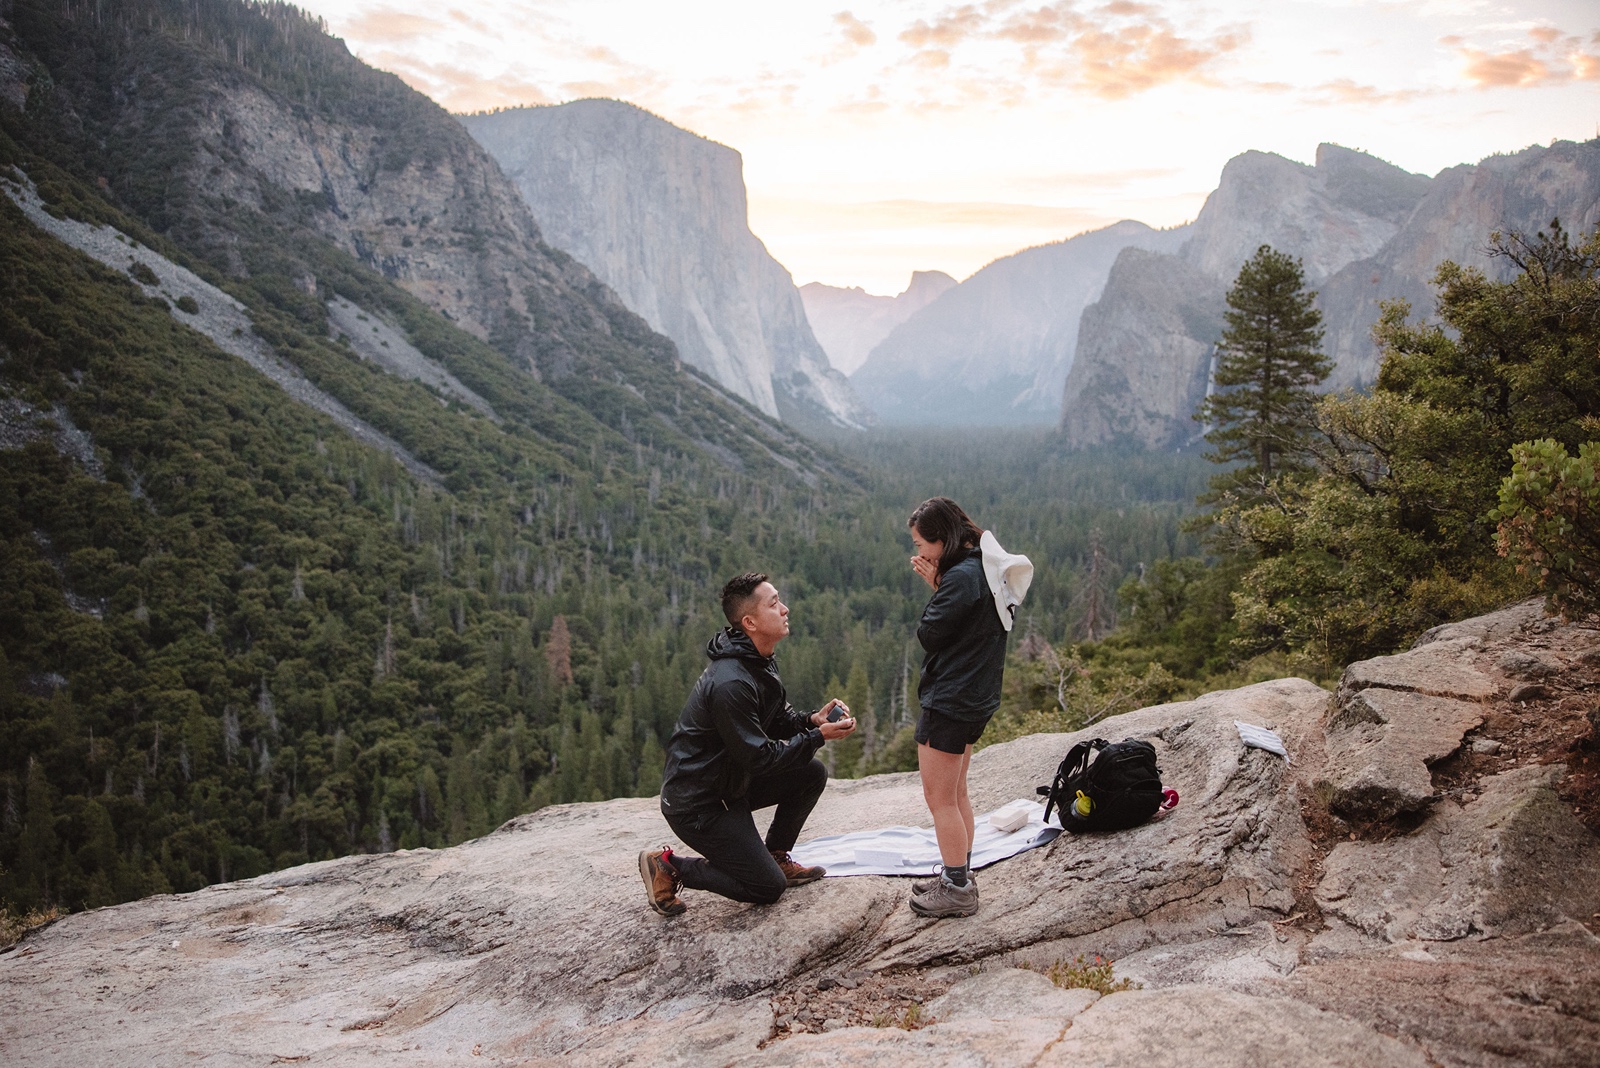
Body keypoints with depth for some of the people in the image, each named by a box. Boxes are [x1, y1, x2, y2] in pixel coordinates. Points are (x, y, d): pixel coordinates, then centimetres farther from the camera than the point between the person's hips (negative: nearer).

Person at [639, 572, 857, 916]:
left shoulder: (761, 662, 3)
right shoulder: (730, 683, -29)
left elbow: (778, 717, 13)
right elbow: (759, 758, -24)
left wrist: (812, 720, -6)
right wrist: (818, 737, -20)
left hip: (731, 781, 9)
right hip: (696, 802, -9)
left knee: (812, 773, 3)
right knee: (767, 888, -7)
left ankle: (776, 857, 16)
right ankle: (668, 867, 4)